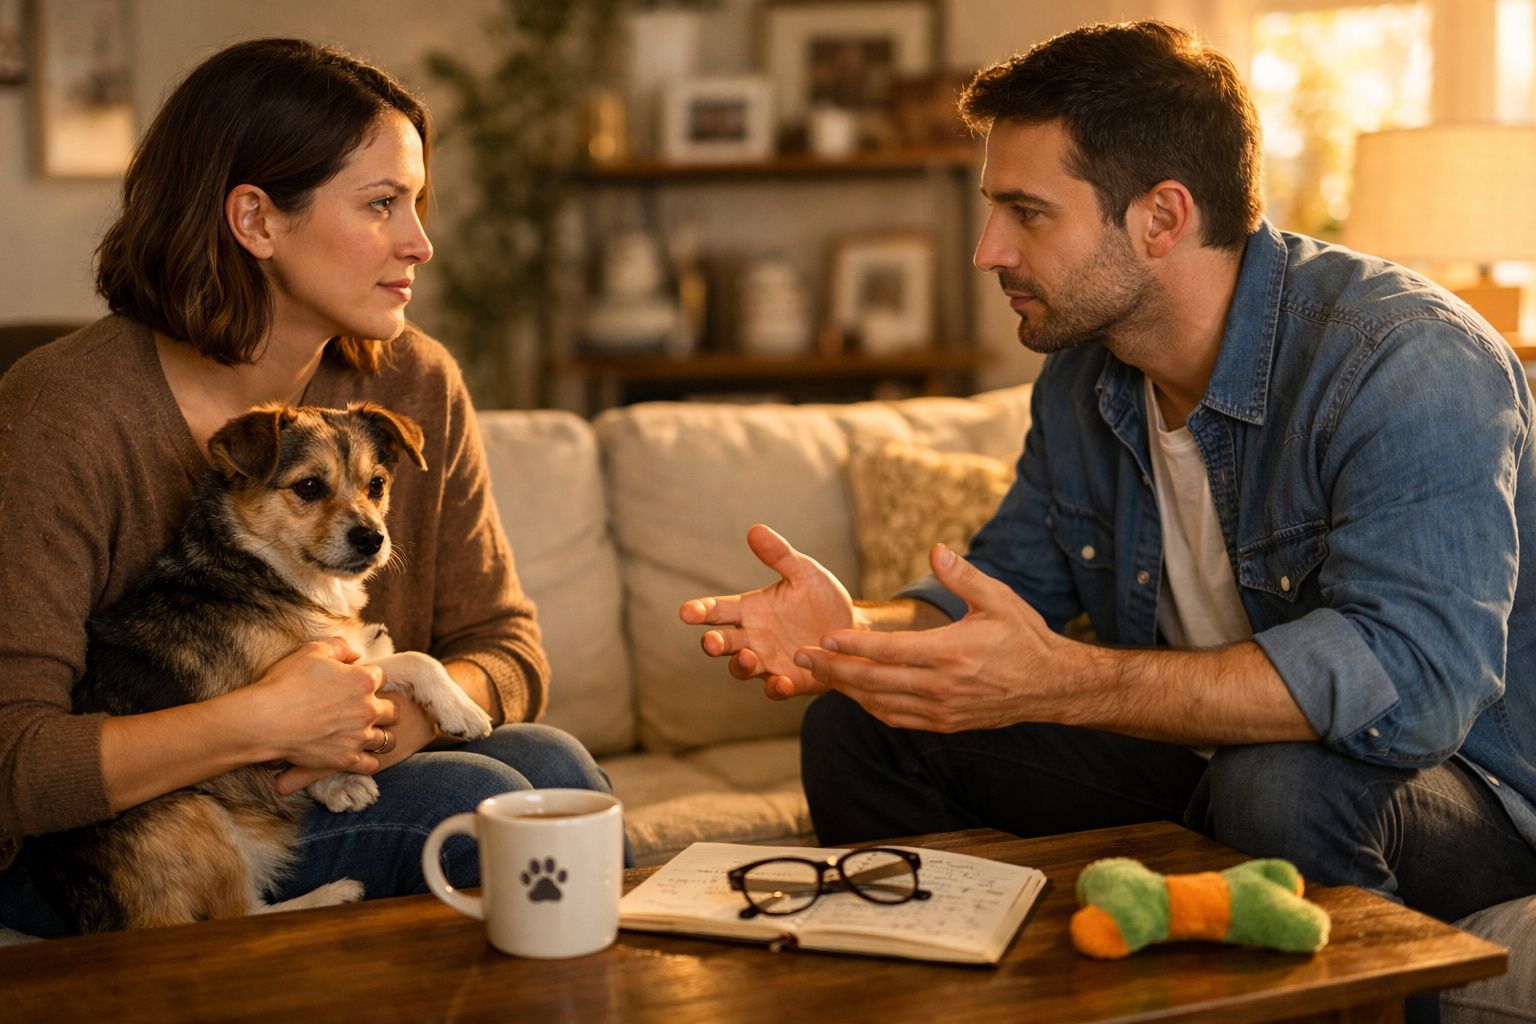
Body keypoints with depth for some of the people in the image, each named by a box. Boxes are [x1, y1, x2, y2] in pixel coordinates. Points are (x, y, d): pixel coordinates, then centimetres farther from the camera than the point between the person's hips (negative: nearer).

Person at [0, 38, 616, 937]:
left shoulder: (417, 389, -2)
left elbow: (507, 647, 2)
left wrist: (407, 715, -21)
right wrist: (258, 723, -31)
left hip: (338, 777, 5)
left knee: (547, 762, -24)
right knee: (473, 796, -26)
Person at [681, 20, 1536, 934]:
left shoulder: (1410, 363, -26)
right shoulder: (1080, 378, 2)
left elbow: (1415, 676, -38)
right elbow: (1007, 585, 9)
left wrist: (1060, 684, -43)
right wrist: (857, 629, -15)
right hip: (1197, 759, 7)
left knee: (1280, 786, -41)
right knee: (859, 727, 0)